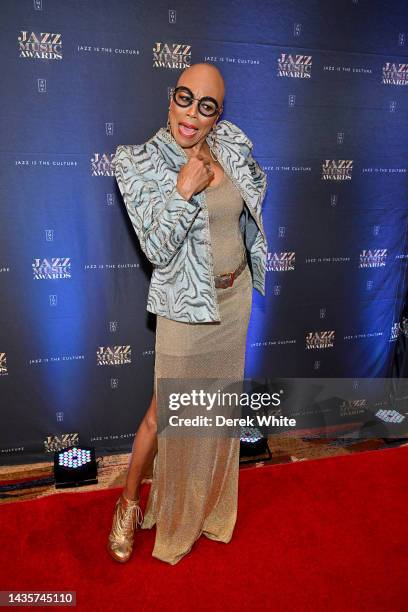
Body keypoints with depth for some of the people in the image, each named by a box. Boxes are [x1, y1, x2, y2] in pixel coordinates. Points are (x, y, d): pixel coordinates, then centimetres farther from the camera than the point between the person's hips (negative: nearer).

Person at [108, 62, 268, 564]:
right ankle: (129, 503, 34)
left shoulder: (232, 147, -1)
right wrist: (183, 189, -28)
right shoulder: (138, 162, -15)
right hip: (186, 306, -5)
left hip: (236, 295, 6)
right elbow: (156, 250, -20)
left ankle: (204, 498, 47)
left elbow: (256, 189, 21)